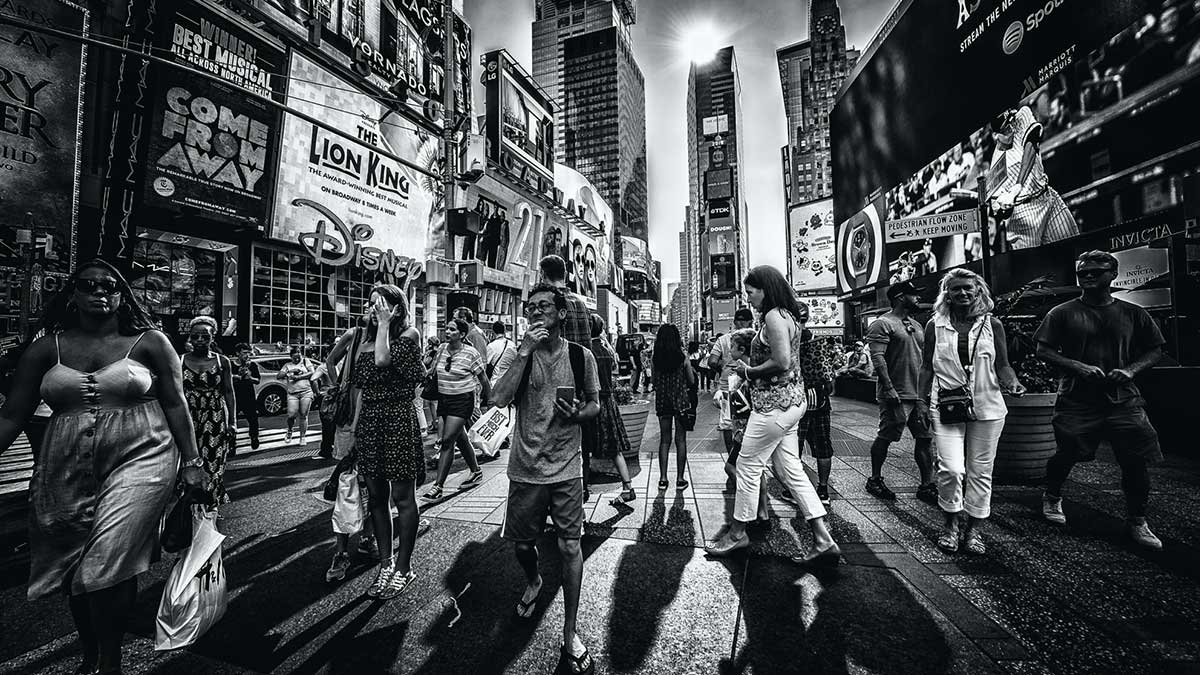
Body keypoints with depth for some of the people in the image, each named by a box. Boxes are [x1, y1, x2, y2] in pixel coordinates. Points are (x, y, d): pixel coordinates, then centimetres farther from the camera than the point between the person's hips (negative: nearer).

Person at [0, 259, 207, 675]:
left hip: (139, 461, -4)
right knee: (74, 571, 15)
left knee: (108, 566, -9)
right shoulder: (46, 349, 7)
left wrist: (191, 462, -6)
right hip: (67, 473, 4)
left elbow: (175, 404, -2)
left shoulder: (149, 342, -1)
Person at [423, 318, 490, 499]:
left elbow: (483, 379, -6)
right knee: (460, 439, 16)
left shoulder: (471, 353, -13)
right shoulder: (442, 349, 3)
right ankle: (476, 472, 35)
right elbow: (433, 369, 20)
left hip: (462, 401, -6)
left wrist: (490, 401, -1)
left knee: (447, 440, -11)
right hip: (444, 399, 7)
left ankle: (438, 487, -5)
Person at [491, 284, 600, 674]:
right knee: (522, 543, 16)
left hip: (566, 469, -1)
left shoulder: (581, 356, -3)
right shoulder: (521, 353, -2)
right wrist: (525, 351, -23)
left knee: (570, 547, 3)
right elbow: (501, 399, -17)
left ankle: (570, 634, 24)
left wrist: (578, 414, -16)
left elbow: (596, 405, 7)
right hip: (526, 468, 1)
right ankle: (533, 583, 52)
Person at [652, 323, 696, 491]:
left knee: (664, 440, 11)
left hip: (662, 401, 2)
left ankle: (663, 478, 13)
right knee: (680, 440, 7)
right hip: (681, 400, -2)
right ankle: (680, 479, 11)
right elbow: (692, 381, -3)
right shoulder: (682, 356, -8)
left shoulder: (656, 358, -3)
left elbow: (654, 382, 1)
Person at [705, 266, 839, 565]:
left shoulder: (773, 316, -15)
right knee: (791, 471, 13)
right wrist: (749, 367, 9)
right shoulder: (788, 315, 16)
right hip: (790, 401, 10)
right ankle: (824, 541, 16)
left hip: (774, 403, -10)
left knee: (748, 466, 3)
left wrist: (748, 371, -10)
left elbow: (782, 363, -24)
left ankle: (738, 532, 19)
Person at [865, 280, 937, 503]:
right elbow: (877, 357, -17)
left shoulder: (916, 325, 18)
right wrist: (889, 389, -23)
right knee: (885, 438, 1)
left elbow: (923, 358, 23)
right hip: (896, 395, -8)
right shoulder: (882, 324, -9)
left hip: (920, 393, 8)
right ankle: (875, 480, 16)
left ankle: (927, 486, 16)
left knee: (926, 438, 7)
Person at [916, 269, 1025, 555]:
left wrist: (1012, 382, -12)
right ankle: (950, 526, 11)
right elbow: (927, 367, 7)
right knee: (951, 469, -10)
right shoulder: (935, 325, 4)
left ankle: (973, 529, 23)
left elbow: (1002, 365, 9)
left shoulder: (992, 325, 7)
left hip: (987, 408, 2)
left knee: (980, 472, 8)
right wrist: (922, 400, 2)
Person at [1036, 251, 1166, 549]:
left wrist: (1130, 370, -6)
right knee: (1067, 455, 5)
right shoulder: (1063, 313, 0)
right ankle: (1052, 498, 29)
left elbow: (1155, 351, 13)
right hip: (1077, 399, -2)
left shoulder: (1132, 313, 9)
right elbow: (1043, 350, -3)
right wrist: (1078, 367, -16)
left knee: (1137, 461, 0)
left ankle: (1138, 522, 17)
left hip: (1123, 399, 3)